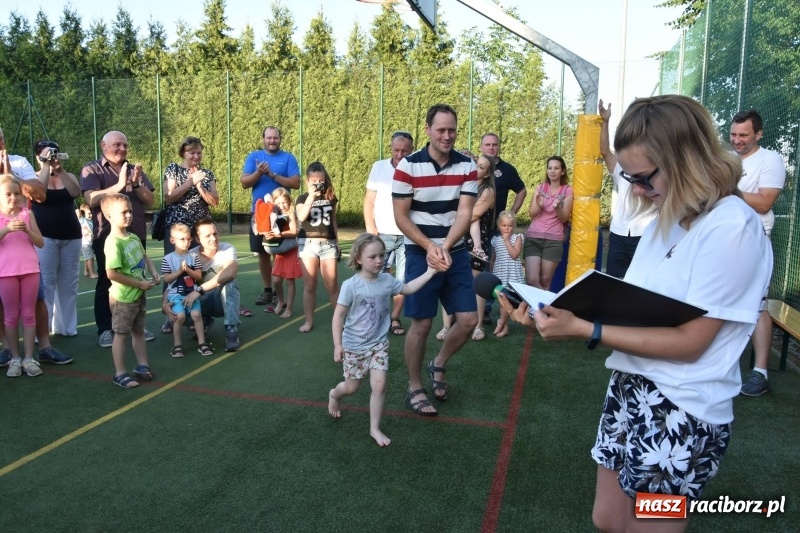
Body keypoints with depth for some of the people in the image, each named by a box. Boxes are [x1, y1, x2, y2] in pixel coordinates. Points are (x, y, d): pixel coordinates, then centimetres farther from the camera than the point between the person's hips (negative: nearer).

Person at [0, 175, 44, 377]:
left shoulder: (27, 213, 6)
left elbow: (40, 243, 2)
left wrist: (27, 230, -14)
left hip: (29, 269, 1)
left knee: (29, 314, 4)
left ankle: (29, 358, 8)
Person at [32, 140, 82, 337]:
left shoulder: (69, 176, 12)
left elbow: (76, 192, -9)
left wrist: (60, 170, -20)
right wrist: (47, 166, -16)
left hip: (71, 236, 3)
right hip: (45, 237, -3)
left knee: (68, 283, 5)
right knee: (45, 282, -8)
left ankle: (66, 326, 13)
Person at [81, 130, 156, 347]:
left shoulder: (135, 170, 12)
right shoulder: (92, 169, 1)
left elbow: (149, 201, 5)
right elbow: (91, 199, -14)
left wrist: (136, 183, -11)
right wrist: (119, 185, -22)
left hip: (136, 234, 3)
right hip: (108, 235, -3)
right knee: (106, 282, 2)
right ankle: (105, 329, 9)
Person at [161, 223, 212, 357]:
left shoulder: (194, 257, 4)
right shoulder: (168, 259, -1)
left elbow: (199, 276, 2)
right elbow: (167, 279, -3)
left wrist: (188, 270, -14)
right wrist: (179, 271, -14)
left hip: (192, 293, 2)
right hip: (175, 295, -2)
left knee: (196, 314, -18)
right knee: (180, 316, -21)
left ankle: (202, 343, -5)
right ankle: (177, 345, -4)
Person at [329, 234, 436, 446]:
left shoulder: (387, 280, -6)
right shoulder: (351, 285, -20)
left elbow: (408, 288, 10)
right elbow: (339, 315, -15)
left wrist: (430, 272, 0)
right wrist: (337, 344, -16)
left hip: (379, 343, 3)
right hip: (354, 346, -3)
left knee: (379, 385, -5)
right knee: (351, 387, 12)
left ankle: (375, 428, 13)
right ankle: (334, 395, 49)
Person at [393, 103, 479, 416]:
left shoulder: (467, 166, -1)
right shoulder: (408, 166, -10)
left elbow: (464, 212, -8)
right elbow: (401, 217, -9)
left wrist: (445, 248, -23)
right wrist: (429, 247, -19)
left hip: (456, 253, 4)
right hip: (420, 254, -4)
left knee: (469, 319, 3)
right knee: (422, 323, 1)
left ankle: (438, 365, 29)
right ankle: (414, 388, 18)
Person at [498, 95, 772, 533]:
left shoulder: (732, 227, -18)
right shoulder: (666, 218, 6)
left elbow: (689, 342, -20)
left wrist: (583, 330, -24)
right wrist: (552, 315, -7)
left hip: (680, 410, -7)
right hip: (629, 390, 7)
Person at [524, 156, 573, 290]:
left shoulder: (567, 191, 2)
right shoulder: (540, 188, 9)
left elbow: (564, 218, -2)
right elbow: (531, 214, 3)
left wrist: (557, 208, -22)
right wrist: (539, 205, -17)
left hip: (554, 240, -1)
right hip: (533, 237, 2)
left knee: (545, 281, 1)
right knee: (531, 280, -11)